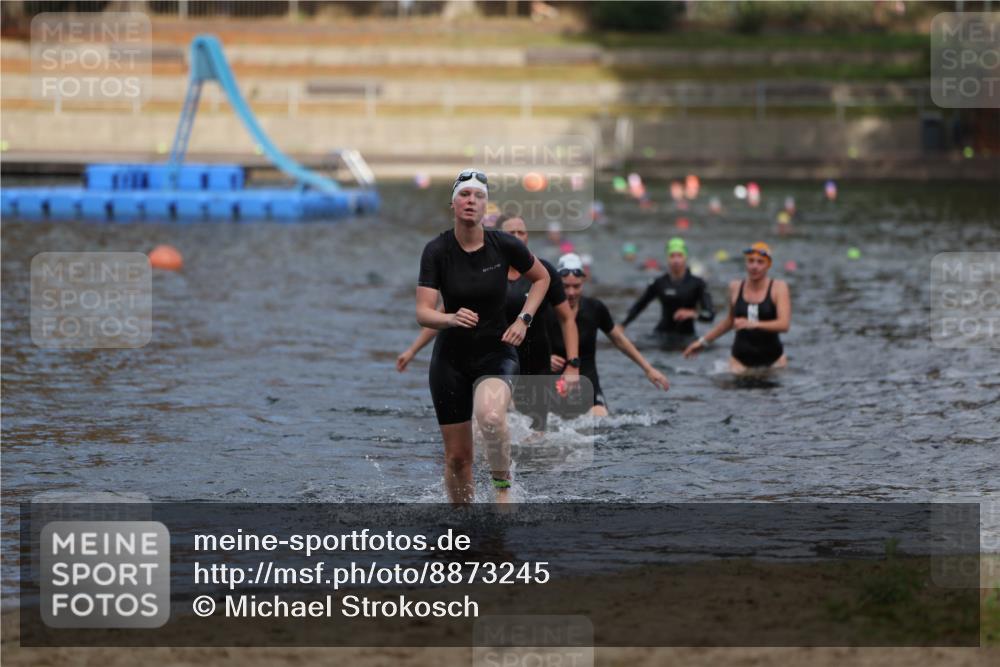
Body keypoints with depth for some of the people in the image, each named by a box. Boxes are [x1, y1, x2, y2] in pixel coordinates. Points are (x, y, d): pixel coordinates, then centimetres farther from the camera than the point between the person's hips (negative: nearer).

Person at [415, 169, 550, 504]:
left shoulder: (504, 245, -10)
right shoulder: (437, 250, -11)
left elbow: (541, 278, 10)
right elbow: (423, 313, -17)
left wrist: (524, 319, -4)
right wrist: (452, 318, -38)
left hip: (496, 351, -1)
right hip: (450, 358, 1)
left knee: (490, 416, -33)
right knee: (457, 456, 4)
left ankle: (503, 486, -9)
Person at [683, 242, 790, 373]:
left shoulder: (778, 287, -3)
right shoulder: (735, 287, 7)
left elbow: (784, 324, -16)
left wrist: (752, 324, -29)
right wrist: (704, 341, 27)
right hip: (741, 359, 0)